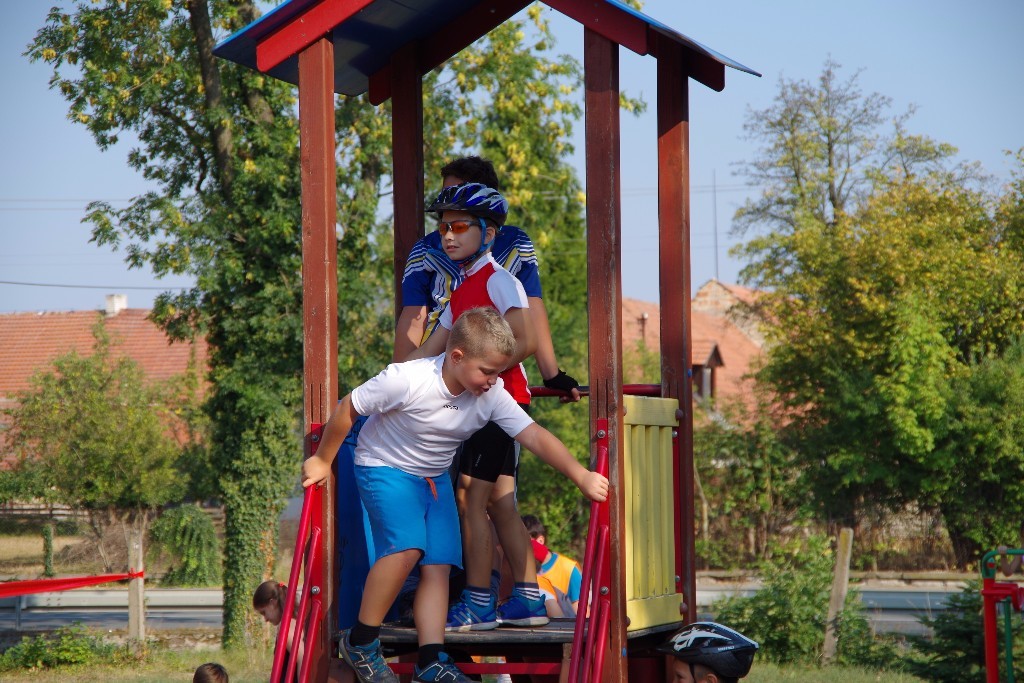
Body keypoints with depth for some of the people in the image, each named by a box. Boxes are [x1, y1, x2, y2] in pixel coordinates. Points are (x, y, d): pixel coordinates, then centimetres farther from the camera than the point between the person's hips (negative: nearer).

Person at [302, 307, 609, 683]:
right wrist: (322, 461, -6)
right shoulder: (407, 380, -30)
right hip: (384, 468, -6)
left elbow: (535, 436, -23)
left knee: (438, 564, -4)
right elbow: (347, 408, -18)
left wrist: (581, 476, -36)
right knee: (407, 546, -26)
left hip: (435, 477, 6)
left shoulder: (492, 396, -17)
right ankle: (360, 642, -13)